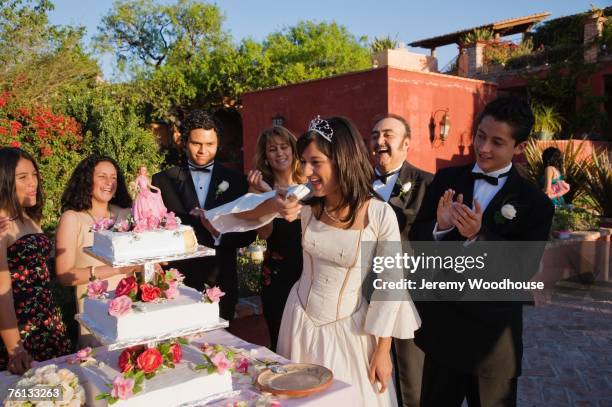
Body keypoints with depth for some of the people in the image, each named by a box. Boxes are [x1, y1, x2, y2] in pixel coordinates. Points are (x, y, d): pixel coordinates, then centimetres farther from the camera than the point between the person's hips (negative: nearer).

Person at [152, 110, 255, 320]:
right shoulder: (163, 180, 1)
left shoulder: (236, 181, 2)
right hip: (176, 283, -1)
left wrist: (220, 235, -17)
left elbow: (248, 234, 0)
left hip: (220, 284, 1)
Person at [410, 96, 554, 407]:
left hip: (493, 337, -3)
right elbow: (416, 238, -2)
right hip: (440, 328, 3)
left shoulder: (535, 204, -11)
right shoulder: (446, 180, -1)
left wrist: (479, 236, -30)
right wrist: (440, 227, -24)